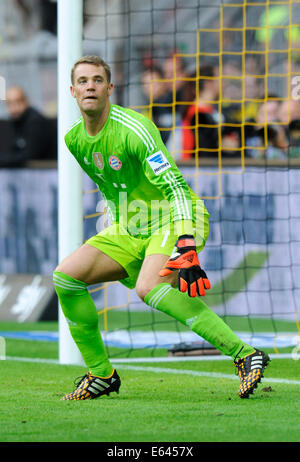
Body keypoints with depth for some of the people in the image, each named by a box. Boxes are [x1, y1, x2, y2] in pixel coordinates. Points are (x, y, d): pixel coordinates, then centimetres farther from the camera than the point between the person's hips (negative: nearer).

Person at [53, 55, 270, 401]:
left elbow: (176, 188, -29)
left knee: (149, 288, -35)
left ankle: (244, 355, -34)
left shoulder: (133, 129, -22)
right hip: (129, 230, 7)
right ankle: (101, 374, 2)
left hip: (173, 220, -7)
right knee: (65, 275, -10)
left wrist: (186, 249, -40)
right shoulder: (74, 139, 2)